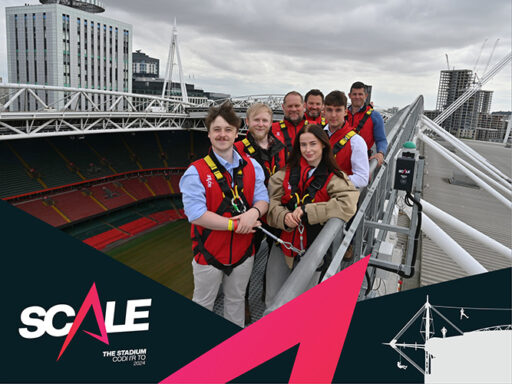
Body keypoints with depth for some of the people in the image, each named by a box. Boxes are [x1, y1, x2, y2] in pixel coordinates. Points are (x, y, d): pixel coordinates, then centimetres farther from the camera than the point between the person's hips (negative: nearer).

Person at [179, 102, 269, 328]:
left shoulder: (251, 166, 0)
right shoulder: (196, 172, -14)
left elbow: (263, 199, 0)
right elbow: (196, 214, -21)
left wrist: (254, 211, -24)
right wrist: (235, 225, -23)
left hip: (243, 250, 4)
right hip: (209, 252, -4)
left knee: (236, 300, 24)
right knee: (203, 304, 16)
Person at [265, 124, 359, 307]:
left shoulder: (334, 178, -8)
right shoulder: (286, 172, 0)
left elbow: (347, 205, -25)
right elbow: (272, 202, -5)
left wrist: (306, 210, -28)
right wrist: (284, 217, -26)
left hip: (313, 247, -2)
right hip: (283, 243, 2)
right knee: (272, 300, 12)